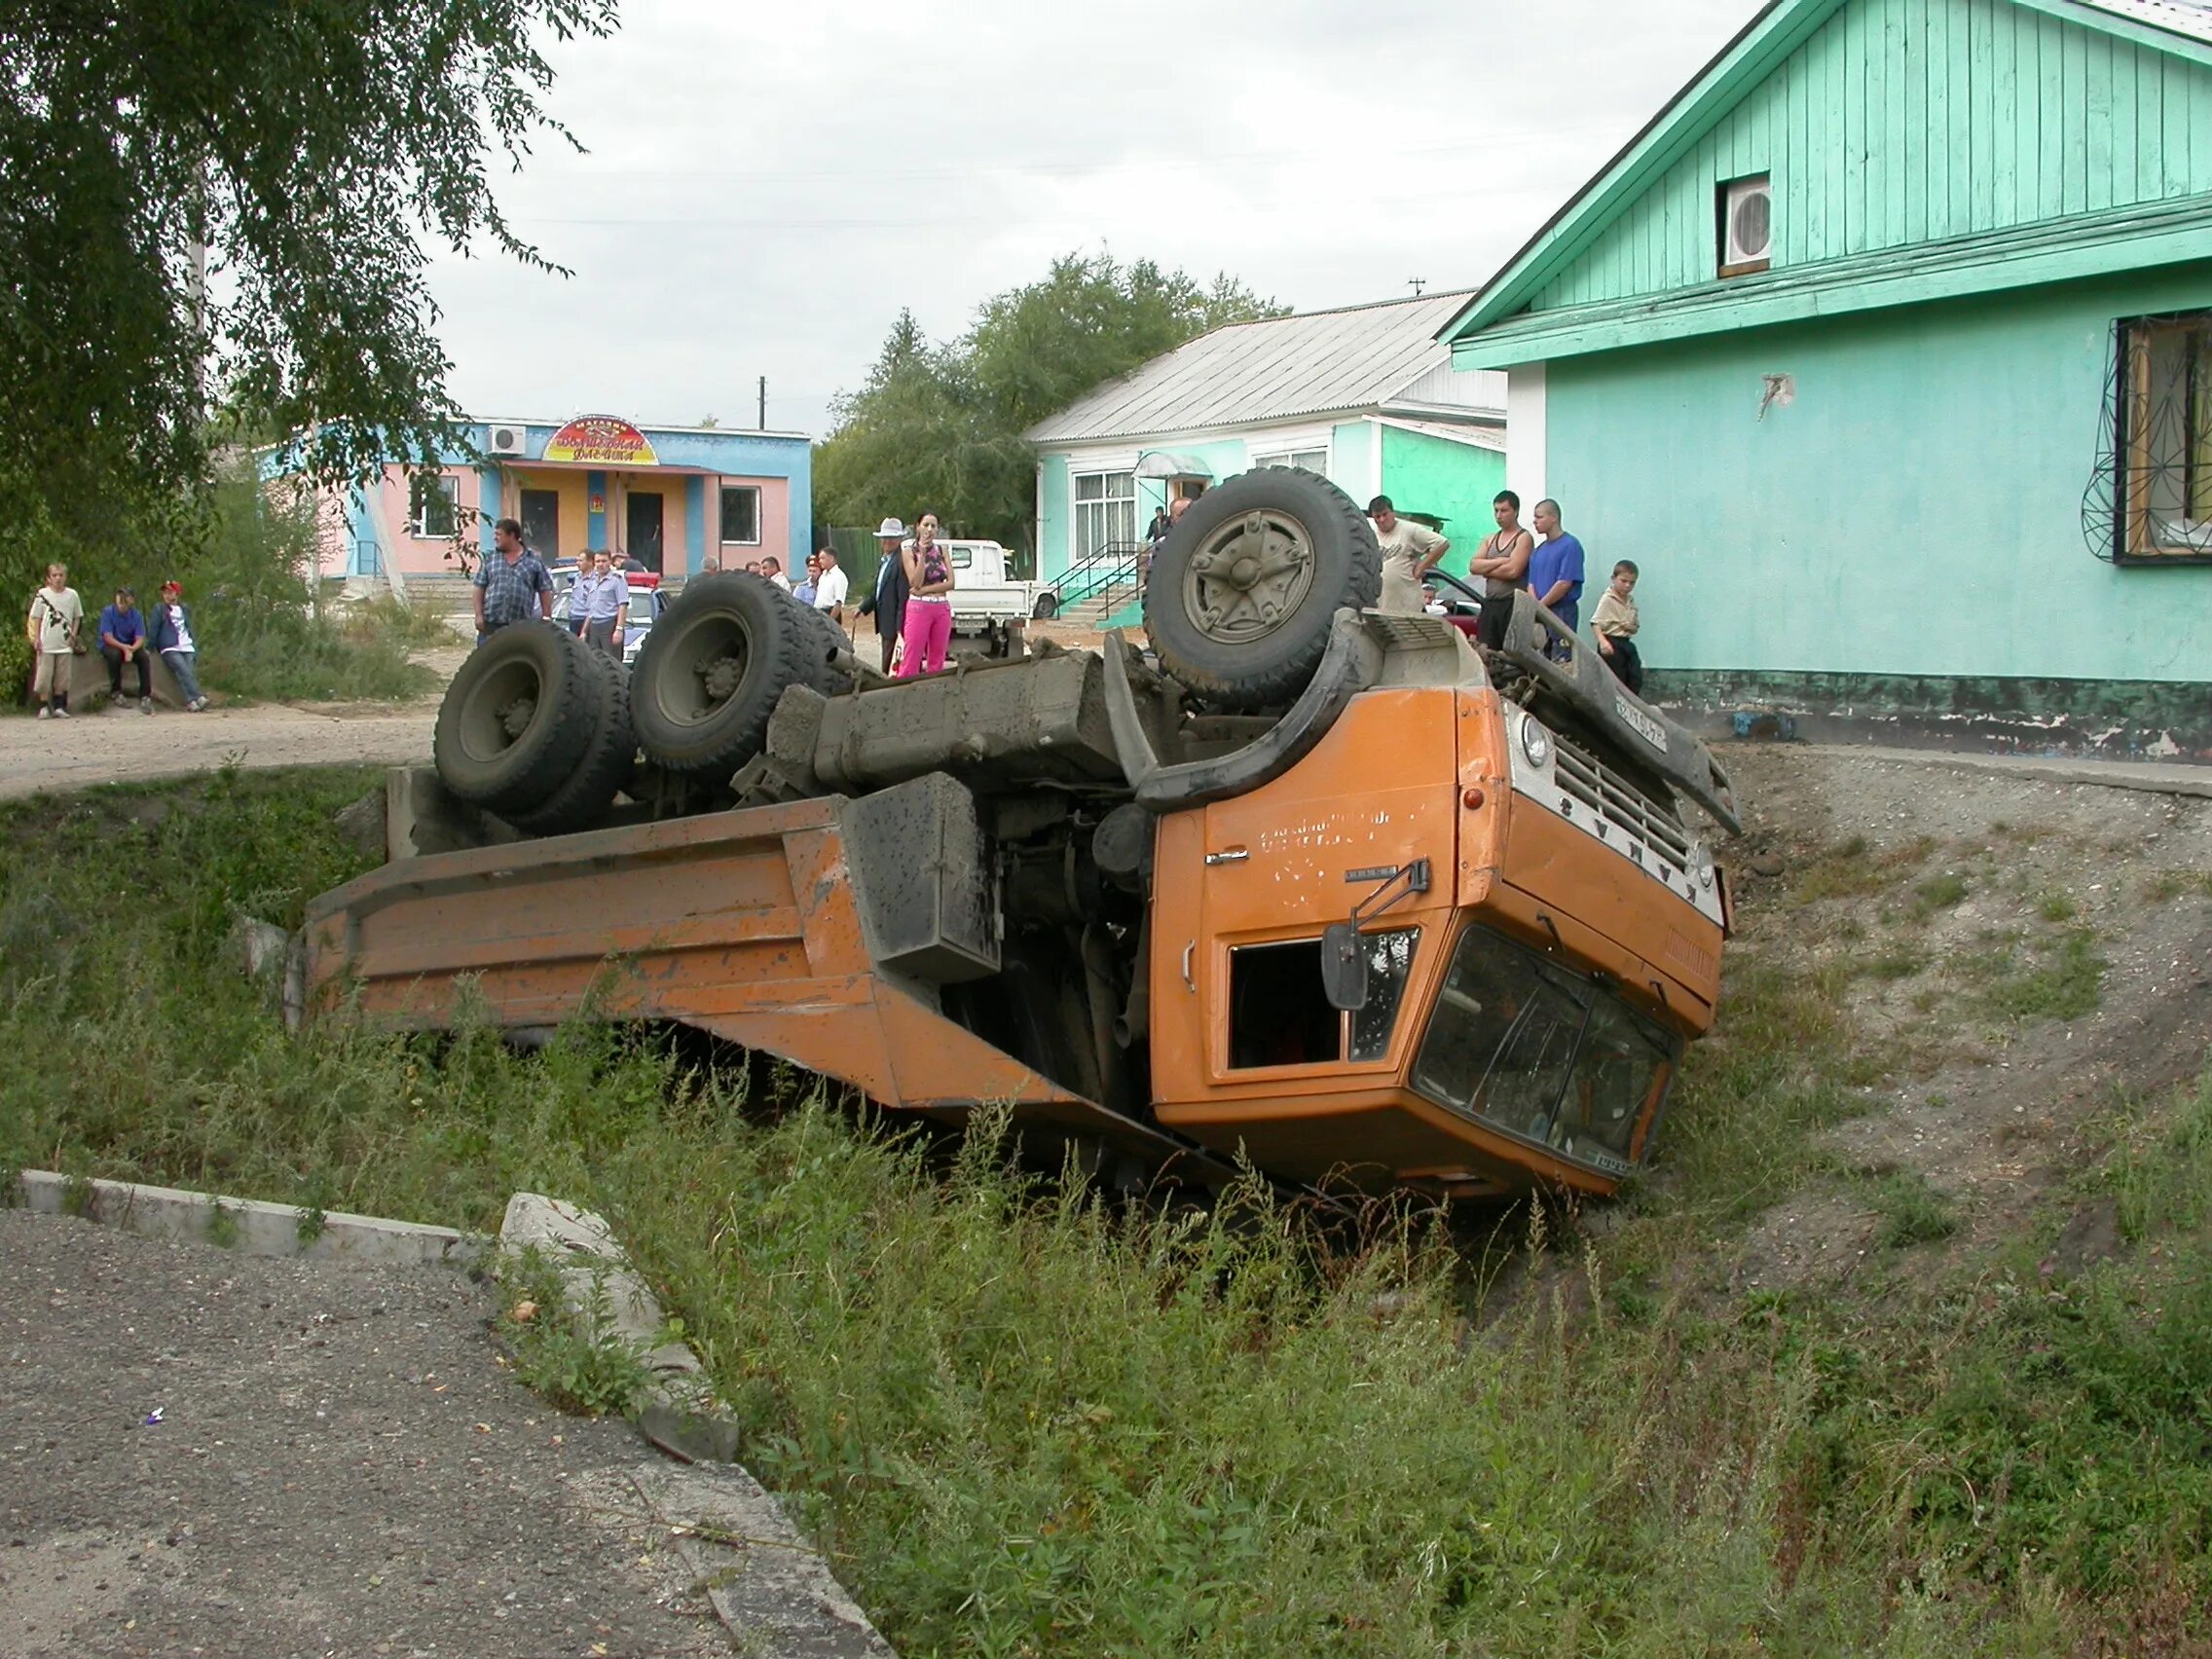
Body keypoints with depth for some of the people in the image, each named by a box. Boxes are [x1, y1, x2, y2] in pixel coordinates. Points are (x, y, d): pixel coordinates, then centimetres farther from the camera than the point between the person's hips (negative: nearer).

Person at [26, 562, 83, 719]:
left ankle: (58, 706, 16)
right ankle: (44, 707, 5)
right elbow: (35, 618, 1)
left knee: (62, 677, 7)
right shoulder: (42, 594, -2)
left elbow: (77, 617, 12)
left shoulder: (72, 595, 4)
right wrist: (36, 639, -5)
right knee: (44, 676, -1)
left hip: (64, 644, 2)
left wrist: (73, 635, 0)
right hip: (46, 644, -2)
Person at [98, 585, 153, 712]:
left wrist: (131, 649, -31)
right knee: (115, 654, -36)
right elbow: (108, 638, -18)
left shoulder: (136, 615, -5)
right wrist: (125, 648, -31)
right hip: (110, 646, -2)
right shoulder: (108, 612, -13)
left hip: (130, 646, 3)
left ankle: (145, 696, -23)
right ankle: (115, 692, -21)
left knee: (144, 658, -25)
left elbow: (140, 639, -10)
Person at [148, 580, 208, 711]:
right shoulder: (159, 609, 9)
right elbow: (153, 631, 8)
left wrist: (195, 648, 18)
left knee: (191, 672, -19)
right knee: (184, 671, -25)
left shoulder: (185, 609, 21)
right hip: (170, 649, -4)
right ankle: (199, 698, -40)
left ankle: (191, 702, -31)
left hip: (187, 647, 4)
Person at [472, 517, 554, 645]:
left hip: (521, 626, -1)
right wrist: (479, 615, -3)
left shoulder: (534, 562, 5)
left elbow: (545, 591, 5)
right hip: (491, 624, 1)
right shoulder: (489, 559, 9)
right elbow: (479, 589, 7)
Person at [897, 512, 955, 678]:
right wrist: (922, 554, -14)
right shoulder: (909, 552, 1)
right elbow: (916, 583, -10)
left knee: (937, 661, 5)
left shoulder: (942, 551, 11)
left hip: (942, 608, 4)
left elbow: (951, 583, 1)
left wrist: (925, 590, -10)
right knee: (911, 660, -8)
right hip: (919, 607, -4)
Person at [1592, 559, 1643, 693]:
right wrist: (1603, 641, -33)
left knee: (1636, 677, 2)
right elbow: (1595, 623, -18)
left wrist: (1630, 627, -6)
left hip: (1626, 642, 7)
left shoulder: (1630, 601, 13)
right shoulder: (1607, 599, -8)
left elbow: (1636, 627, 19)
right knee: (1616, 680, -5)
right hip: (1612, 643, -7)